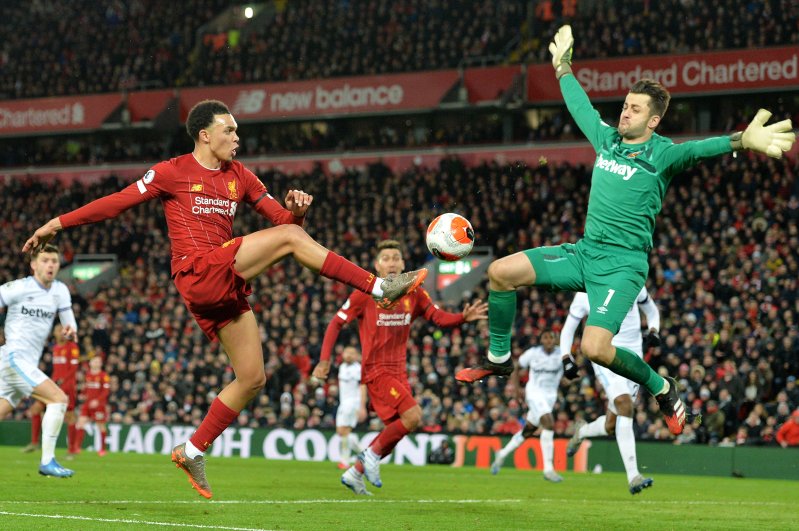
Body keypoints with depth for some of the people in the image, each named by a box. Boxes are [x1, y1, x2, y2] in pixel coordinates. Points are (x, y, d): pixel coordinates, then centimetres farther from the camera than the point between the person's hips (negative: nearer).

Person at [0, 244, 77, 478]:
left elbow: (68, 320, 12)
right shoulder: (19, 288, -9)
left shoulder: (60, 290, 10)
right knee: (59, 399, -17)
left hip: (29, 362, 7)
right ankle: (47, 461, -16)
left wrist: (71, 330, -11)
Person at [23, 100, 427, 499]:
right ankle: (379, 287, -20)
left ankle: (192, 451, 14)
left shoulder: (239, 176, 17)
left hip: (226, 286, 8)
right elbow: (119, 202, 3)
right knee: (291, 237, -19)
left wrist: (296, 209, -9)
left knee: (252, 378, 6)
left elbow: (283, 218, 16)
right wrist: (59, 223, 0)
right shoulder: (173, 172, 1)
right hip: (200, 274, -8)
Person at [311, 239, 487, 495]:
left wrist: (464, 317, -22)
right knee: (413, 415, -22)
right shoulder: (365, 294, -8)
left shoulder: (414, 293, 4)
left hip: (398, 372, 7)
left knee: (397, 429, 10)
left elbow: (439, 317, -2)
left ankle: (355, 473, 24)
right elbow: (336, 322, -2)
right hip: (376, 370, -6)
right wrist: (325, 359, -10)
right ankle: (373, 453, -3)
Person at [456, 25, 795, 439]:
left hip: (623, 263, -7)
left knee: (595, 348, -25)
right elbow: (579, 105, 28)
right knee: (502, 271, -3)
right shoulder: (606, 137, 10)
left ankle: (661, 388, 2)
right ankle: (499, 358, 17)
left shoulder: (661, 154, -10)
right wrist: (563, 65, 39)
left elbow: (699, 149, -30)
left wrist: (741, 140, -49)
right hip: (584, 252, 7)